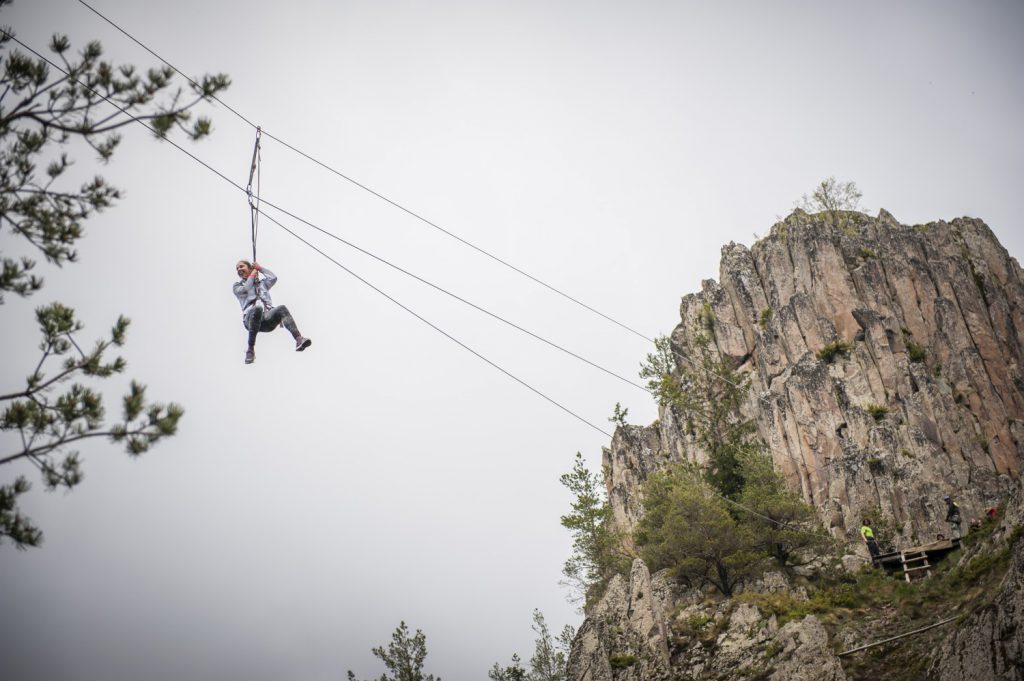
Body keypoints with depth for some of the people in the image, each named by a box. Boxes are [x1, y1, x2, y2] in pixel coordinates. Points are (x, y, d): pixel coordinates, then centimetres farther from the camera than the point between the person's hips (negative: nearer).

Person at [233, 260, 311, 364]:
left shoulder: (262, 283, 32)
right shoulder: (237, 286, 27)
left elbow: (273, 278, 11)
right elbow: (244, 290, 3)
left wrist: (260, 268, 23)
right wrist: (252, 275, 16)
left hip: (268, 318, 2)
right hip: (250, 318, -2)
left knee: (281, 308, -32)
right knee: (257, 309, -40)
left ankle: (299, 340, -52)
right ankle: (250, 349, -38)